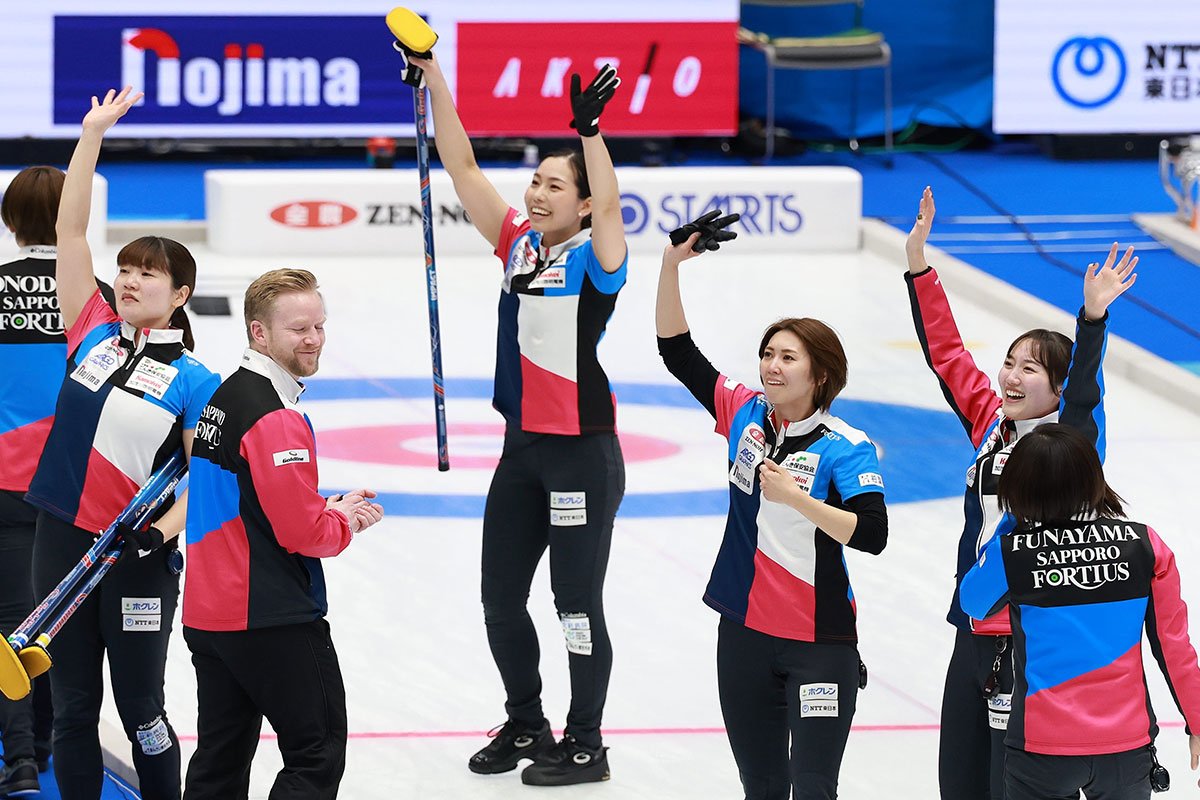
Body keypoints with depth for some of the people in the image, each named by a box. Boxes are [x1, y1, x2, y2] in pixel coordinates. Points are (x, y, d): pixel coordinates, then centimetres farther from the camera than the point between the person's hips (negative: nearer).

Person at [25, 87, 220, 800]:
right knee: (73, 707, 9)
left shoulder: (193, 381, -4)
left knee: (140, 711, 5)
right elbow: (72, 231, 3)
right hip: (64, 540, 4)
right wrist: (93, 133, -1)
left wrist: (161, 532, -23)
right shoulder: (94, 335, 5)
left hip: (138, 556, -4)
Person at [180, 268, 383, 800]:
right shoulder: (276, 417, -18)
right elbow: (303, 533, -19)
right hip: (272, 618, -10)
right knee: (319, 754, -3)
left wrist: (327, 510, 9)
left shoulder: (224, 397, 14)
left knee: (221, 757, 13)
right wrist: (344, 522, 1)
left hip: (208, 613, 10)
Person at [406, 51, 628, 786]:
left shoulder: (594, 259, -10)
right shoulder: (519, 244, 6)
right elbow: (464, 168, 5)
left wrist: (591, 129, -44)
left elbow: (609, 204, -32)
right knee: (501, 601, 13)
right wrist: (432, 75, -1)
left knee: (577, 604, 1)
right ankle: (526, 725, 30)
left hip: (582, 453, -7)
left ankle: (586, 747, 12)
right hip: (522, 449, 7)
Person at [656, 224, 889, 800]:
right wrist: (671, 265, -4)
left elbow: (872, 535, -23)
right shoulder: (746, 415, 2)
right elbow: (676, 350, 6)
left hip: (820, 644, -5)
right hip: (746, 634, 5)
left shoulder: (845, 447, -13)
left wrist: (796, 497, -29)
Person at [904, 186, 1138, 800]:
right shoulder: (990, 425, 7)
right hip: (976, 635, 7)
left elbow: (1083, 389, -28)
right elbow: (945, 352, 10)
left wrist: (1093, 317, -44)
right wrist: (917, 263, 6)